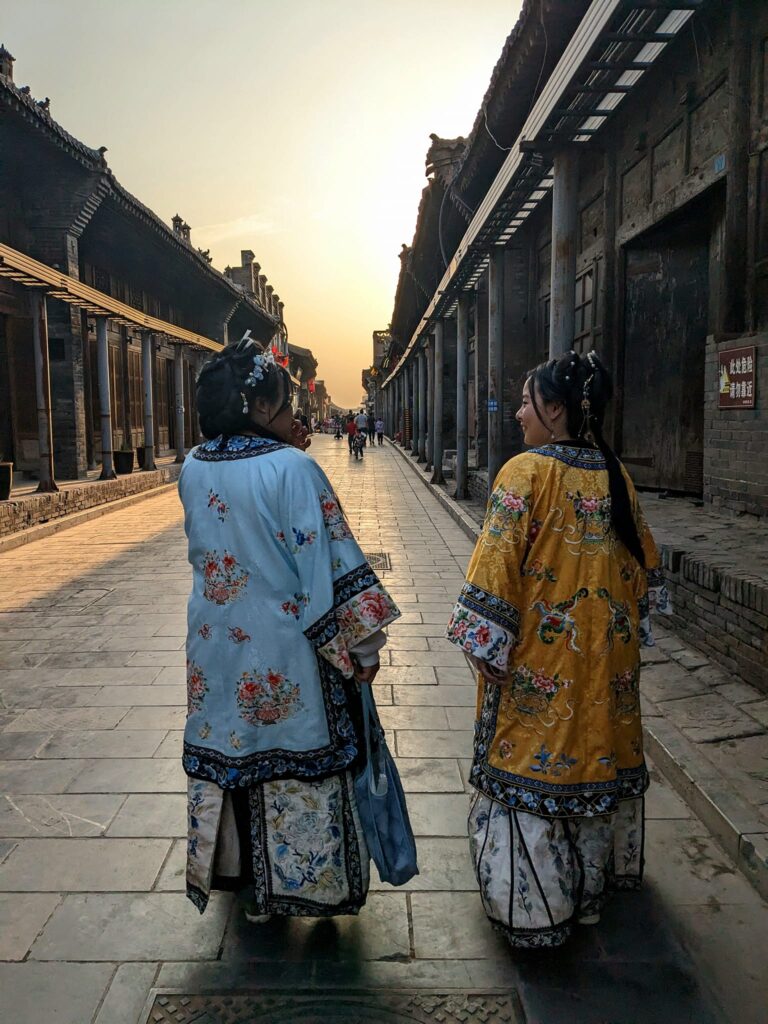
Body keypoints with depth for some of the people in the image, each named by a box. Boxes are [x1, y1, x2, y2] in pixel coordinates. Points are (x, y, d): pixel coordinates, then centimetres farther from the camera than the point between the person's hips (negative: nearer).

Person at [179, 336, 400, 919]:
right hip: (285, 654, -5)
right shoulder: (292, 469, -20)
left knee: (226, 755, 20)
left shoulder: (193, 470, -1)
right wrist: (364, 647, -8)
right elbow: (328, 565, -20)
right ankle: (306, 882, 29)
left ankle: (233, 869, 40)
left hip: (216, 648, 6)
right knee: (298, 765, 12)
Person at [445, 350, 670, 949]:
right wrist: (628, 626, 21)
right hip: (608, 656, 7)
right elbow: (644, 562, 11)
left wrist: (486, 648, -12)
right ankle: (593, 882, 41)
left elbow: (498, 566, -19)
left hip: (539, 658, -6)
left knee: (529, 762, 8)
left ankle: (535, 908, 21)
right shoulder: (616, 476, 2)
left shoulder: (527, 473, -17)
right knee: (597, 753, 20)